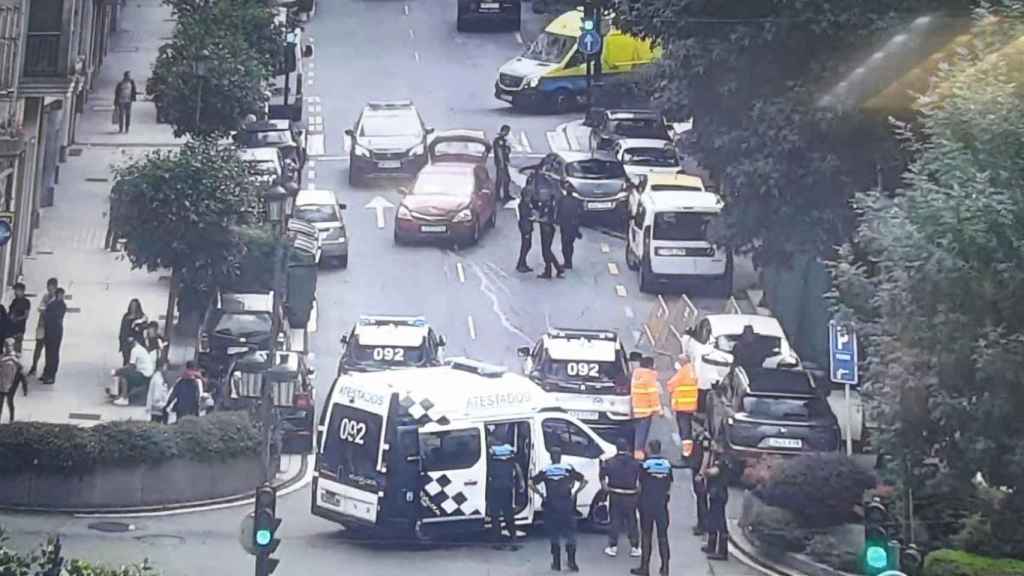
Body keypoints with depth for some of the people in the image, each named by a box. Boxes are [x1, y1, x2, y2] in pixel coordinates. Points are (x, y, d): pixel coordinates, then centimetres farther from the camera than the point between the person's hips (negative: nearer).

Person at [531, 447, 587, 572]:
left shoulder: (545, 471, 4)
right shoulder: (568, 469, 3)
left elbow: (531, 484, -4)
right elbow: (584, 481, -3)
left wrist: (541, 494, 4)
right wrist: (575, 493, 4)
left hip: (551, 506, 0)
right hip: (567, 505, 0)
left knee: (554, 535, 11)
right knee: (570, 535, 7)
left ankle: (556, 563, 10)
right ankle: (571, 562, -1)